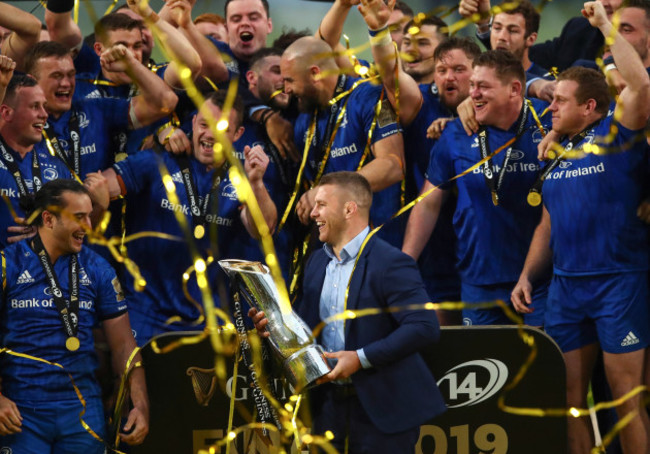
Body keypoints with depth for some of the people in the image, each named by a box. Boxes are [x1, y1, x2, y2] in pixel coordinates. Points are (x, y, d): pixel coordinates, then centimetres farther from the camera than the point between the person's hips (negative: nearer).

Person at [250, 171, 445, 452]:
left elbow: (425, 327, -23)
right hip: (329, 402, 7)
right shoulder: (318, 261, 12)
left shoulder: (391, 263, -15)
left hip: (381, 406, -7)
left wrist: (361, 358, -24)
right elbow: (307, 323, 19)